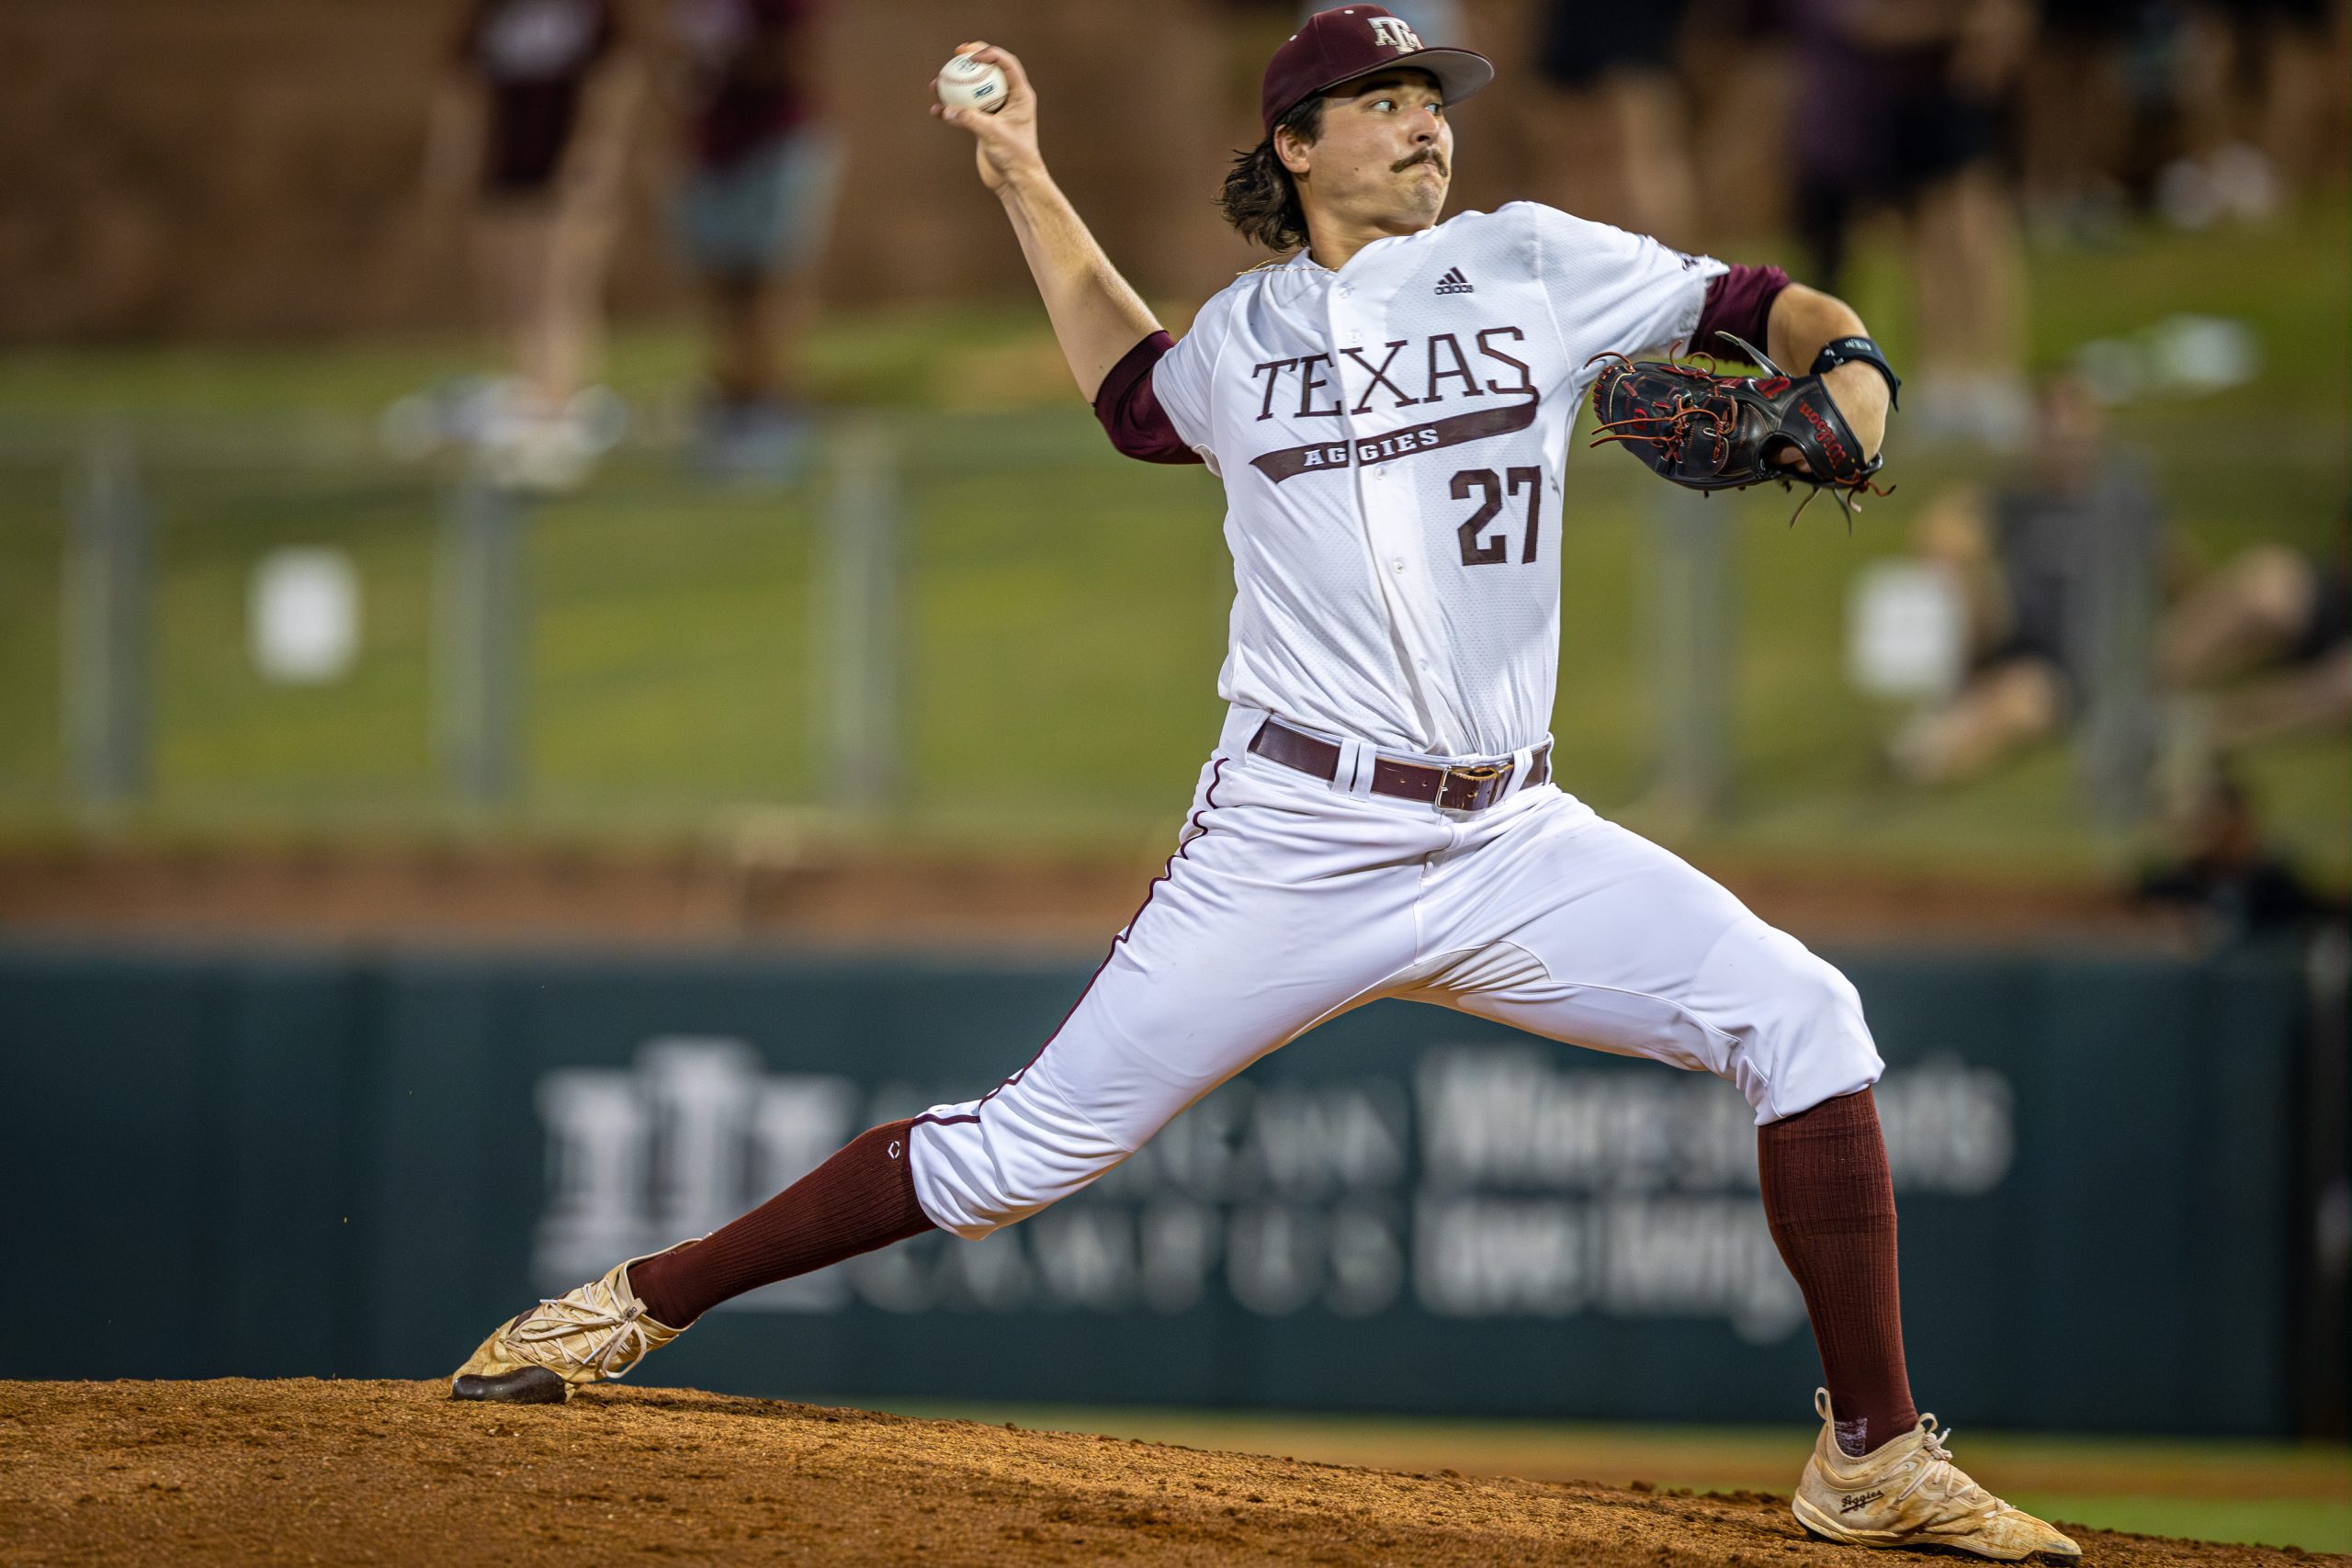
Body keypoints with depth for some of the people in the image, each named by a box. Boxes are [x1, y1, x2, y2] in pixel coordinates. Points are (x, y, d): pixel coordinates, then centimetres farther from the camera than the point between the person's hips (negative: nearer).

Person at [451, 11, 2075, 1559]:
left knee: (1799, 1015, -16)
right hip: (1295, 841, -1)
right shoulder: (1240, 335, 9)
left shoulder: (1530, 265, 6)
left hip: (1511, 841, 1)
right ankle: (642, 1302, 12)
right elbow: (1136, 398, 32)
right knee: (1027, 1152, -3)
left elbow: (1754, 304, 5)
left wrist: (1846, 367, -18)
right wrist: (1028, 186, 27)